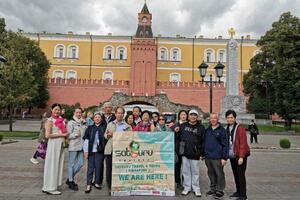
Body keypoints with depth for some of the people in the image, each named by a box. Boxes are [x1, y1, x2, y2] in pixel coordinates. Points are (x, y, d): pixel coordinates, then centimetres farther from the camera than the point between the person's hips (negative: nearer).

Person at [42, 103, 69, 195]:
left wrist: (65, 135, 3)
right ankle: (50, 188, 12)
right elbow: (47, 135, -16)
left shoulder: (61, 119, 11)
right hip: (54, 144, -7)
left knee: (58, 165, 12)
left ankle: (48, 186, 25)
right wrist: (61, 134, -14)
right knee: (52, 165, 1)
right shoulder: (50, 120, -8)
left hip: (60, 144, 7)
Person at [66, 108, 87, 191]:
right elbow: (68, 135, -6)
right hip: (73, 146, -6)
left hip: (81, 146, 6)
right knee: (71, 164, 3)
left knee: (81, 163, 9)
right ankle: (71, 181, 18)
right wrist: (76, 134, -18)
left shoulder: (84, 123, 12)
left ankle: (70, 178, 27)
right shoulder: (71, 123, -3)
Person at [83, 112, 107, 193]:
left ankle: (97, 183, 20)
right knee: (90, 167, 3)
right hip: (91, 150, 0)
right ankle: (88, 185, 11)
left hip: (100, 150, 0)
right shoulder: (90, 128, 7)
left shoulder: (104, 127, 5)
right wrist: (86, 151, -1)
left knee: (98, 166, 5)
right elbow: (86, 139, 4)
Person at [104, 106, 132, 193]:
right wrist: (108, 135, -6)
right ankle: (110, 188, 20)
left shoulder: (127, 126, 6)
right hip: (110, 150, 2)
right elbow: (105, 135, 15)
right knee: (109, 169, 6)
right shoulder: (110, 124, 13)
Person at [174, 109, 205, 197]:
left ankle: (196, 188, 21)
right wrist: (176, 129, -6)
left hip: (195, 154, -2)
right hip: (185, 153, 2)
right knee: (186, 171, 10)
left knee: (195, 172, 8)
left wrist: (202, 153, -3)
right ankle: (187, 187, 23)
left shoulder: (201, 127, 0)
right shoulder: (183, 125, 6)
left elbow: (204, 141, 0)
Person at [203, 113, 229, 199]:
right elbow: (204, 142, 16)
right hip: (207, 157, 6)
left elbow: (225, 145, -9)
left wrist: (224, 157, -13)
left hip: (217, 157, -5)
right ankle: (213, 189, 29)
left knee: (219, 174, 3)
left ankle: (220, 190, 15)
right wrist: (203, 154, 13)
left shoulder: (222, 130, -6)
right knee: (211, 174, 15)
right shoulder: (207, 130, 11)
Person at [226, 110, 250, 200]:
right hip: (232, 156, 7)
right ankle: (238, 192, 28)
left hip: (239, 156, -7)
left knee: (241, 175, -3)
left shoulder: (240, 128, -13)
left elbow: (243, 143, -17)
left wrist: (241, 156, -20)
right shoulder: (227, 129, 8)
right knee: (235, 175, 15)